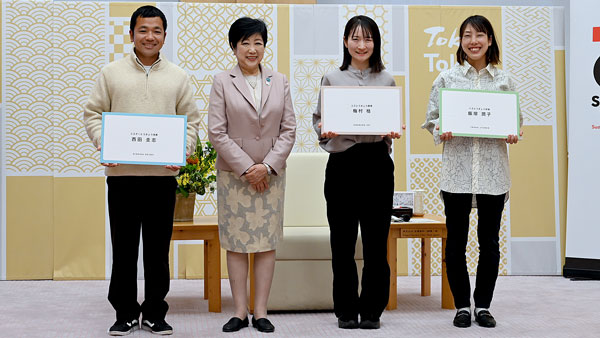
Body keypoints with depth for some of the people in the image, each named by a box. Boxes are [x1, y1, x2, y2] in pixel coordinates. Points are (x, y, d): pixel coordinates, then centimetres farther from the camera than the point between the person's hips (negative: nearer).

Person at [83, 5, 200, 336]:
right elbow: (93, 113, 7)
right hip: (122, 173, -1)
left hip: (163, 173, 1)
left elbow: (191, 119, 11)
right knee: (124, 247, 4)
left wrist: (182, 150, -6)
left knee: (158, 248, 6)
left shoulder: (178, 77, 11)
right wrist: (104, 145, -9)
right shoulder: (111, 73, 7)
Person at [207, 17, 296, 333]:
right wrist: (247, 167, -10)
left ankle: (261, 311, 10)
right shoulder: (222, 82, 0)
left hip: (271, 173, 2)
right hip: (233, 174, -2)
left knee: (267, 242, 3)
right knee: (236, 242, 2)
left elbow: (289, 129, 4)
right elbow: (216, 132, -5)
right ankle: (240, 311, 10)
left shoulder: (279, 82, 8)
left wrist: (268, 165, -8)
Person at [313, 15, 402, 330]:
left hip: (377, 162, 1)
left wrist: (393, 132, -8)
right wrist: (325, 131, -13)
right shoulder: (332, 79, 7)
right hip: (342, 163, -1)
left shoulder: (386, 80, 10)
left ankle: (372, 310, 13)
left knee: (376, 240, 1)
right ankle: (346, 310, 13)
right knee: (342, 241, 2)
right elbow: (318, 120, 8)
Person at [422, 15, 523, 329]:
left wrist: (513, 135, -7)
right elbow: (432, 118, 6)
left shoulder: (504, 80, 8)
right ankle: (462, 305, 16)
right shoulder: (446, 78, 5)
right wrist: (440, 133, -14)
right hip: (457, 170, -1)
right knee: (456, 241, 4)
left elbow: (516, 119, 13)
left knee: (489, 241, 7)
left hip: (493, 172, 1)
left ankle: (483, 305, 20)